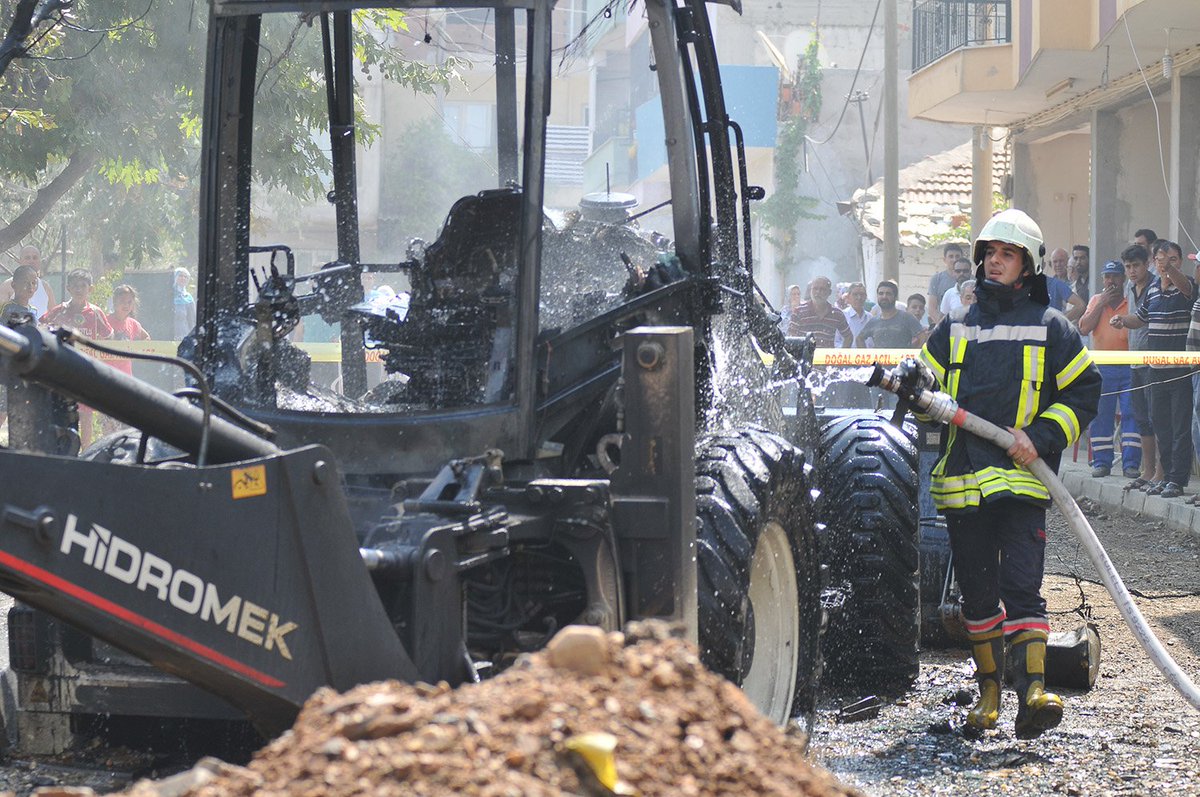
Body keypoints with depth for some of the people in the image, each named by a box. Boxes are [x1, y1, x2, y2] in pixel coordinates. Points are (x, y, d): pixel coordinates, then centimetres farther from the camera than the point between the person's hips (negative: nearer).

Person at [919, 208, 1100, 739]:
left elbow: (1084, 392, 5)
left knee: (1021, 586, -15)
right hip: (962, 480, 4)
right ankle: (989, 690, 19)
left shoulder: (1050, 327, 6)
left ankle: (1032, 690, -22)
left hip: (1023, 481, -4)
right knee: (977, 592, 8)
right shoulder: (956, 328, 17)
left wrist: (1042, 437, -9)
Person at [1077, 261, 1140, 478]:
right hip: (1102, 368, 2)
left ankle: (1131, 462, -5)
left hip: (1129, 365, -2)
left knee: (1131, 413, -5)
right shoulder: (1096, 301, 12)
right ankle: (1101, 461, 8)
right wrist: (1101, 304, -5)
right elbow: (1083, 328, -1)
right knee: (1100, 414, 2)